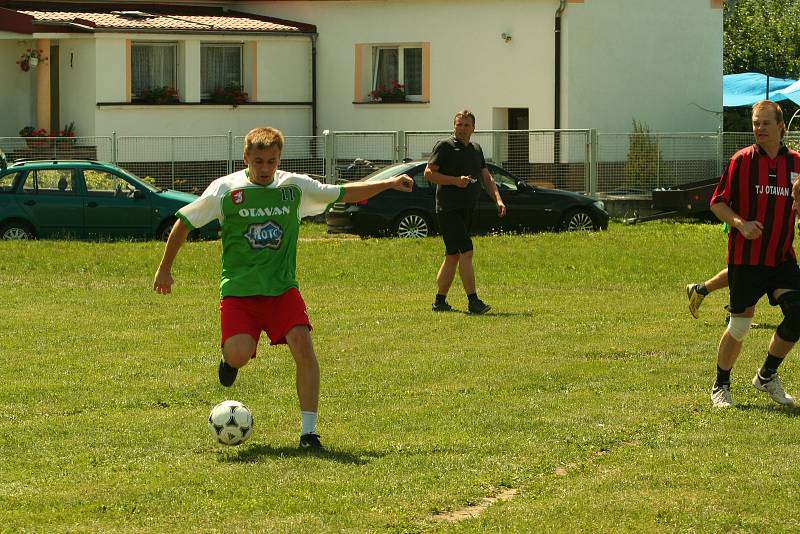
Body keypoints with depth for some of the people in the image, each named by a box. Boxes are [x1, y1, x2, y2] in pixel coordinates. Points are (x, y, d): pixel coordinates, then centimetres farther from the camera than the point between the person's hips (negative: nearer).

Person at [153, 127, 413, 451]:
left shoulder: (295, 186, 4)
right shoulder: (226, 189, -4)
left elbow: (344, 193, 16)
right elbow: (184, 222, 5)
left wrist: (389, 184, 9)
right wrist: (164, 269, 7)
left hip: (282, 288, 2)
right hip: (238, 290, -2)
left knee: (303, 346, -19)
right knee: (239, 356, -22)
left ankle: (308, 432, -12)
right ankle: (229, 358, 19)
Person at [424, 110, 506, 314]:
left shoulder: (476, 149, 19)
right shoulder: (445, 147, -4)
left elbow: (486, 177, 21)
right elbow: (429, 173, -10)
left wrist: (497, 199, 5)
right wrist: (456, 180, -19)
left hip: (467, 210, 8)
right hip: (448, 210, -8)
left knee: (453, 256, 10)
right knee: (466, 251, -15)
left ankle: (440, 301, 15)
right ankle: (473, 301, -16)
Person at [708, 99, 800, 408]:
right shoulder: (742, 161, -3)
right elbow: (717, 203, 0)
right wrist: (741, 224, -17)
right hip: (745, 258, -3)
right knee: (740, 324, 0)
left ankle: (767, 376, 12)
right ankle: (721, 386, 20)